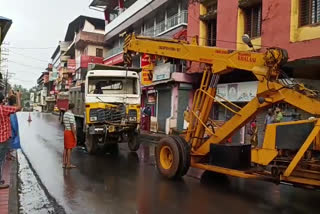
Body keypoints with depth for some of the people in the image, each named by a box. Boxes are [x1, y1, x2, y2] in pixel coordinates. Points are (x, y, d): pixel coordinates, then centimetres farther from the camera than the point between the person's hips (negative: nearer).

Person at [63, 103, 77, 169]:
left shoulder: (65, 114, 12)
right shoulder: (71, 114, -17)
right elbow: (72, 126, -20)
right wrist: (75, 135, -17)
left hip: (66, 131, 9)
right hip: (70, 132, -9)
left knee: (66, 148, 12)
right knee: (69, 148, -4)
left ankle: (64, 163, 17)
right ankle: (68, 164, 0)